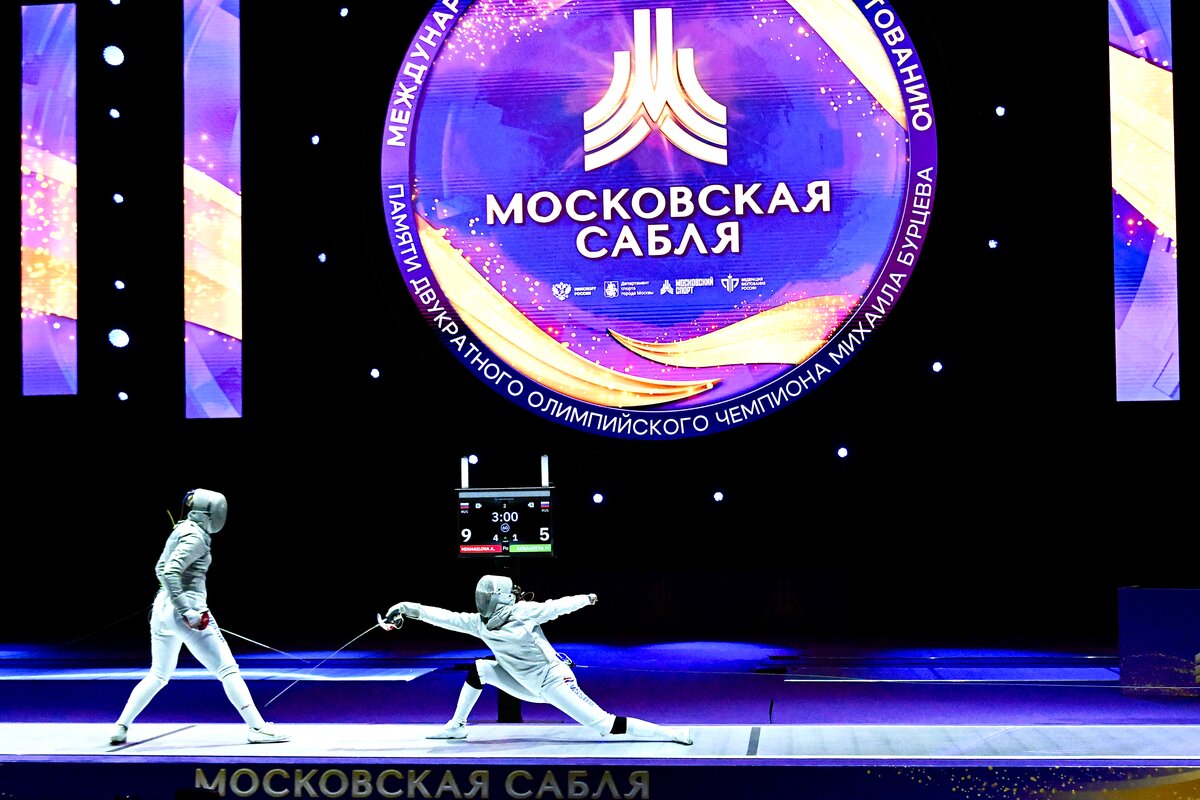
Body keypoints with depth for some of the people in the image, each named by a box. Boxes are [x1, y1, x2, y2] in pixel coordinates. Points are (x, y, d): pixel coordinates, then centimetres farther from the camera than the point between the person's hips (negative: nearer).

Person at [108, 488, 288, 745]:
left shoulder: (180, 531, 14)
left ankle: (121, 728, 15)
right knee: (228, 670, -5)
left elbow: (161, 570, 23)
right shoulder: (195, 536, -12)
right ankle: (257, 728, -9)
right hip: (186, 608, -9)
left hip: (162, 608, 9)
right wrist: (185, 610, -26)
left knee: (157, 677, 20)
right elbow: (170, 572, -24)